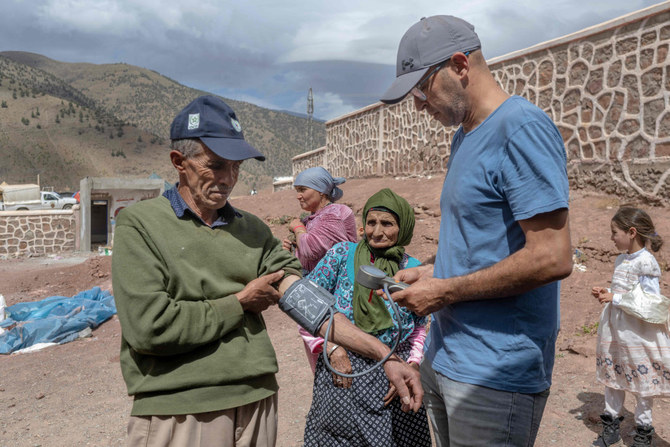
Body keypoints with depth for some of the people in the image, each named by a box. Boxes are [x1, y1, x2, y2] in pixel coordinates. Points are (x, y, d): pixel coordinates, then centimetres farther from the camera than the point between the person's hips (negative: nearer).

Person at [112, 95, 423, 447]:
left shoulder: (252, 230, 6)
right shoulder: (140, 224, -6)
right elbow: (149, 327, -17)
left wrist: (384, 355, -12)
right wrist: (241, 302, -7)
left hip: (257, 403, 4)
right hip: (177, 413, -4)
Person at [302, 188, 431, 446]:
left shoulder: (413, 269, 2)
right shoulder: (343, 254, -3)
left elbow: (420, 328, 9)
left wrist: (411, 367, -4)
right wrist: (333, 348, -12)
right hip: (342, 369, -1)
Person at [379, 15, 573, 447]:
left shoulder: (522, 128, -16)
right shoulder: (464, 136, 12)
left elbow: (552, 257, -23)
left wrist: (445, 292, -16)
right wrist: (432, 273, 4)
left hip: (495, 375, -8)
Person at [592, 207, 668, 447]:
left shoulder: (646, 262, -17)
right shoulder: (620, 260, 7)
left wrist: (615, 299, -20)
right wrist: (605, 292, 1)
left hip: (636, 333, -7)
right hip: (613, 329, 8)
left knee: (642, 383, 9)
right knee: (612, 377, 16)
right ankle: (611, 427, 30)